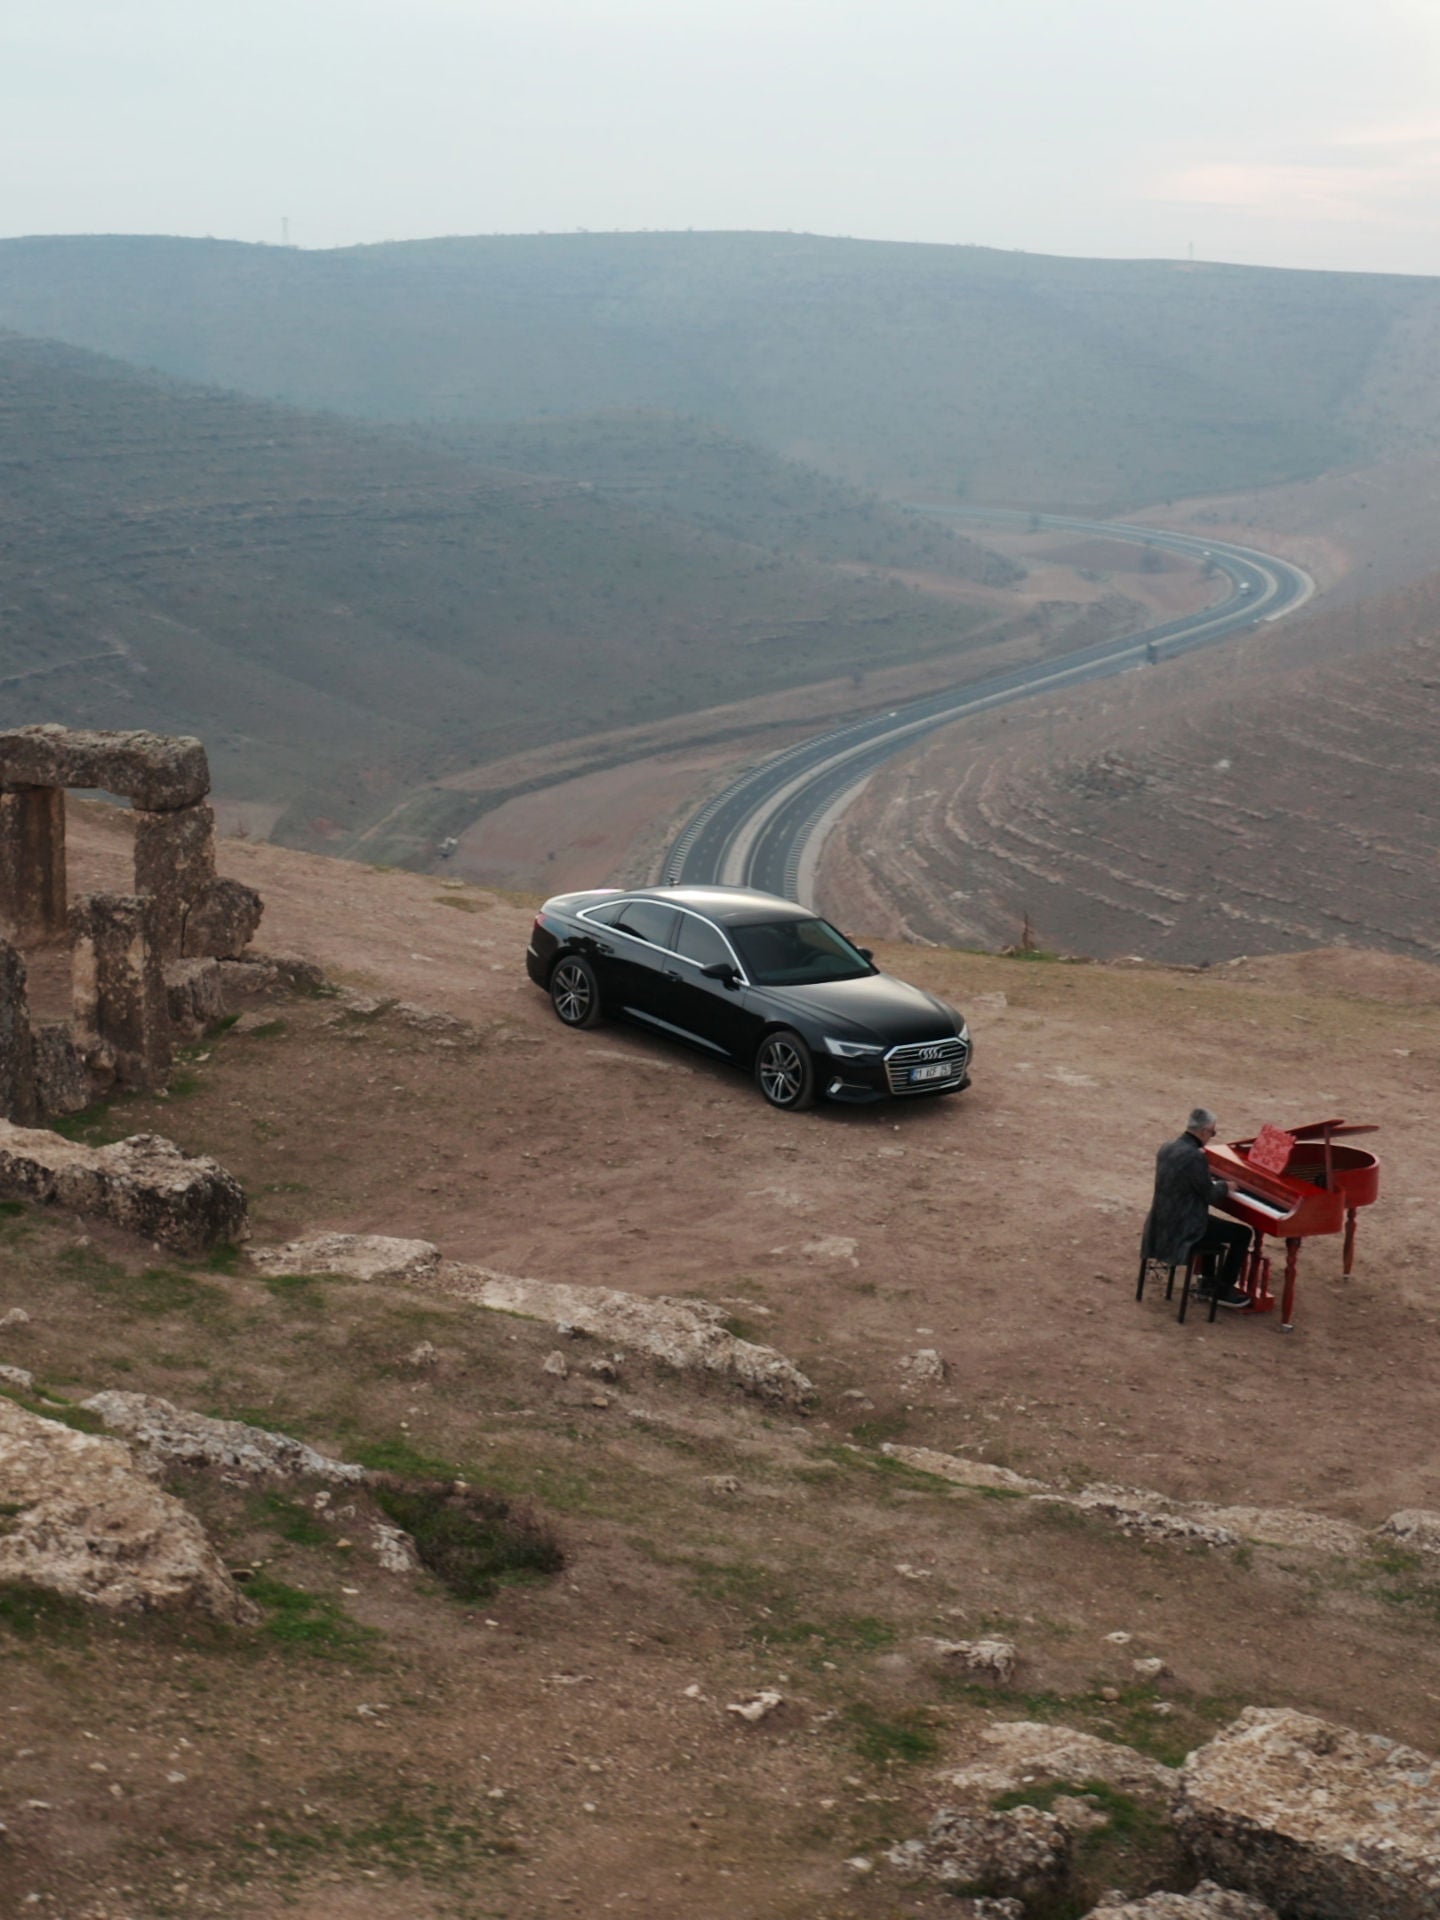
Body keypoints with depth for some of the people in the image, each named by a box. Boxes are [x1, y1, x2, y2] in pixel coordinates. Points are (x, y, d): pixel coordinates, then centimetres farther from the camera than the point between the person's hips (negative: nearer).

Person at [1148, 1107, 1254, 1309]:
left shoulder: (1167, 1148, 3)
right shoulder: (1195, 1157, -24)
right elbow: (1210, 1195, -15)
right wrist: (1225, 1186, 5)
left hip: (1163, 1224, 9)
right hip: (1183, 1230, -9)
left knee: (1210, 1221, 36)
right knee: (1242, 1233, 4)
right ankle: (1223, 1291, 13)